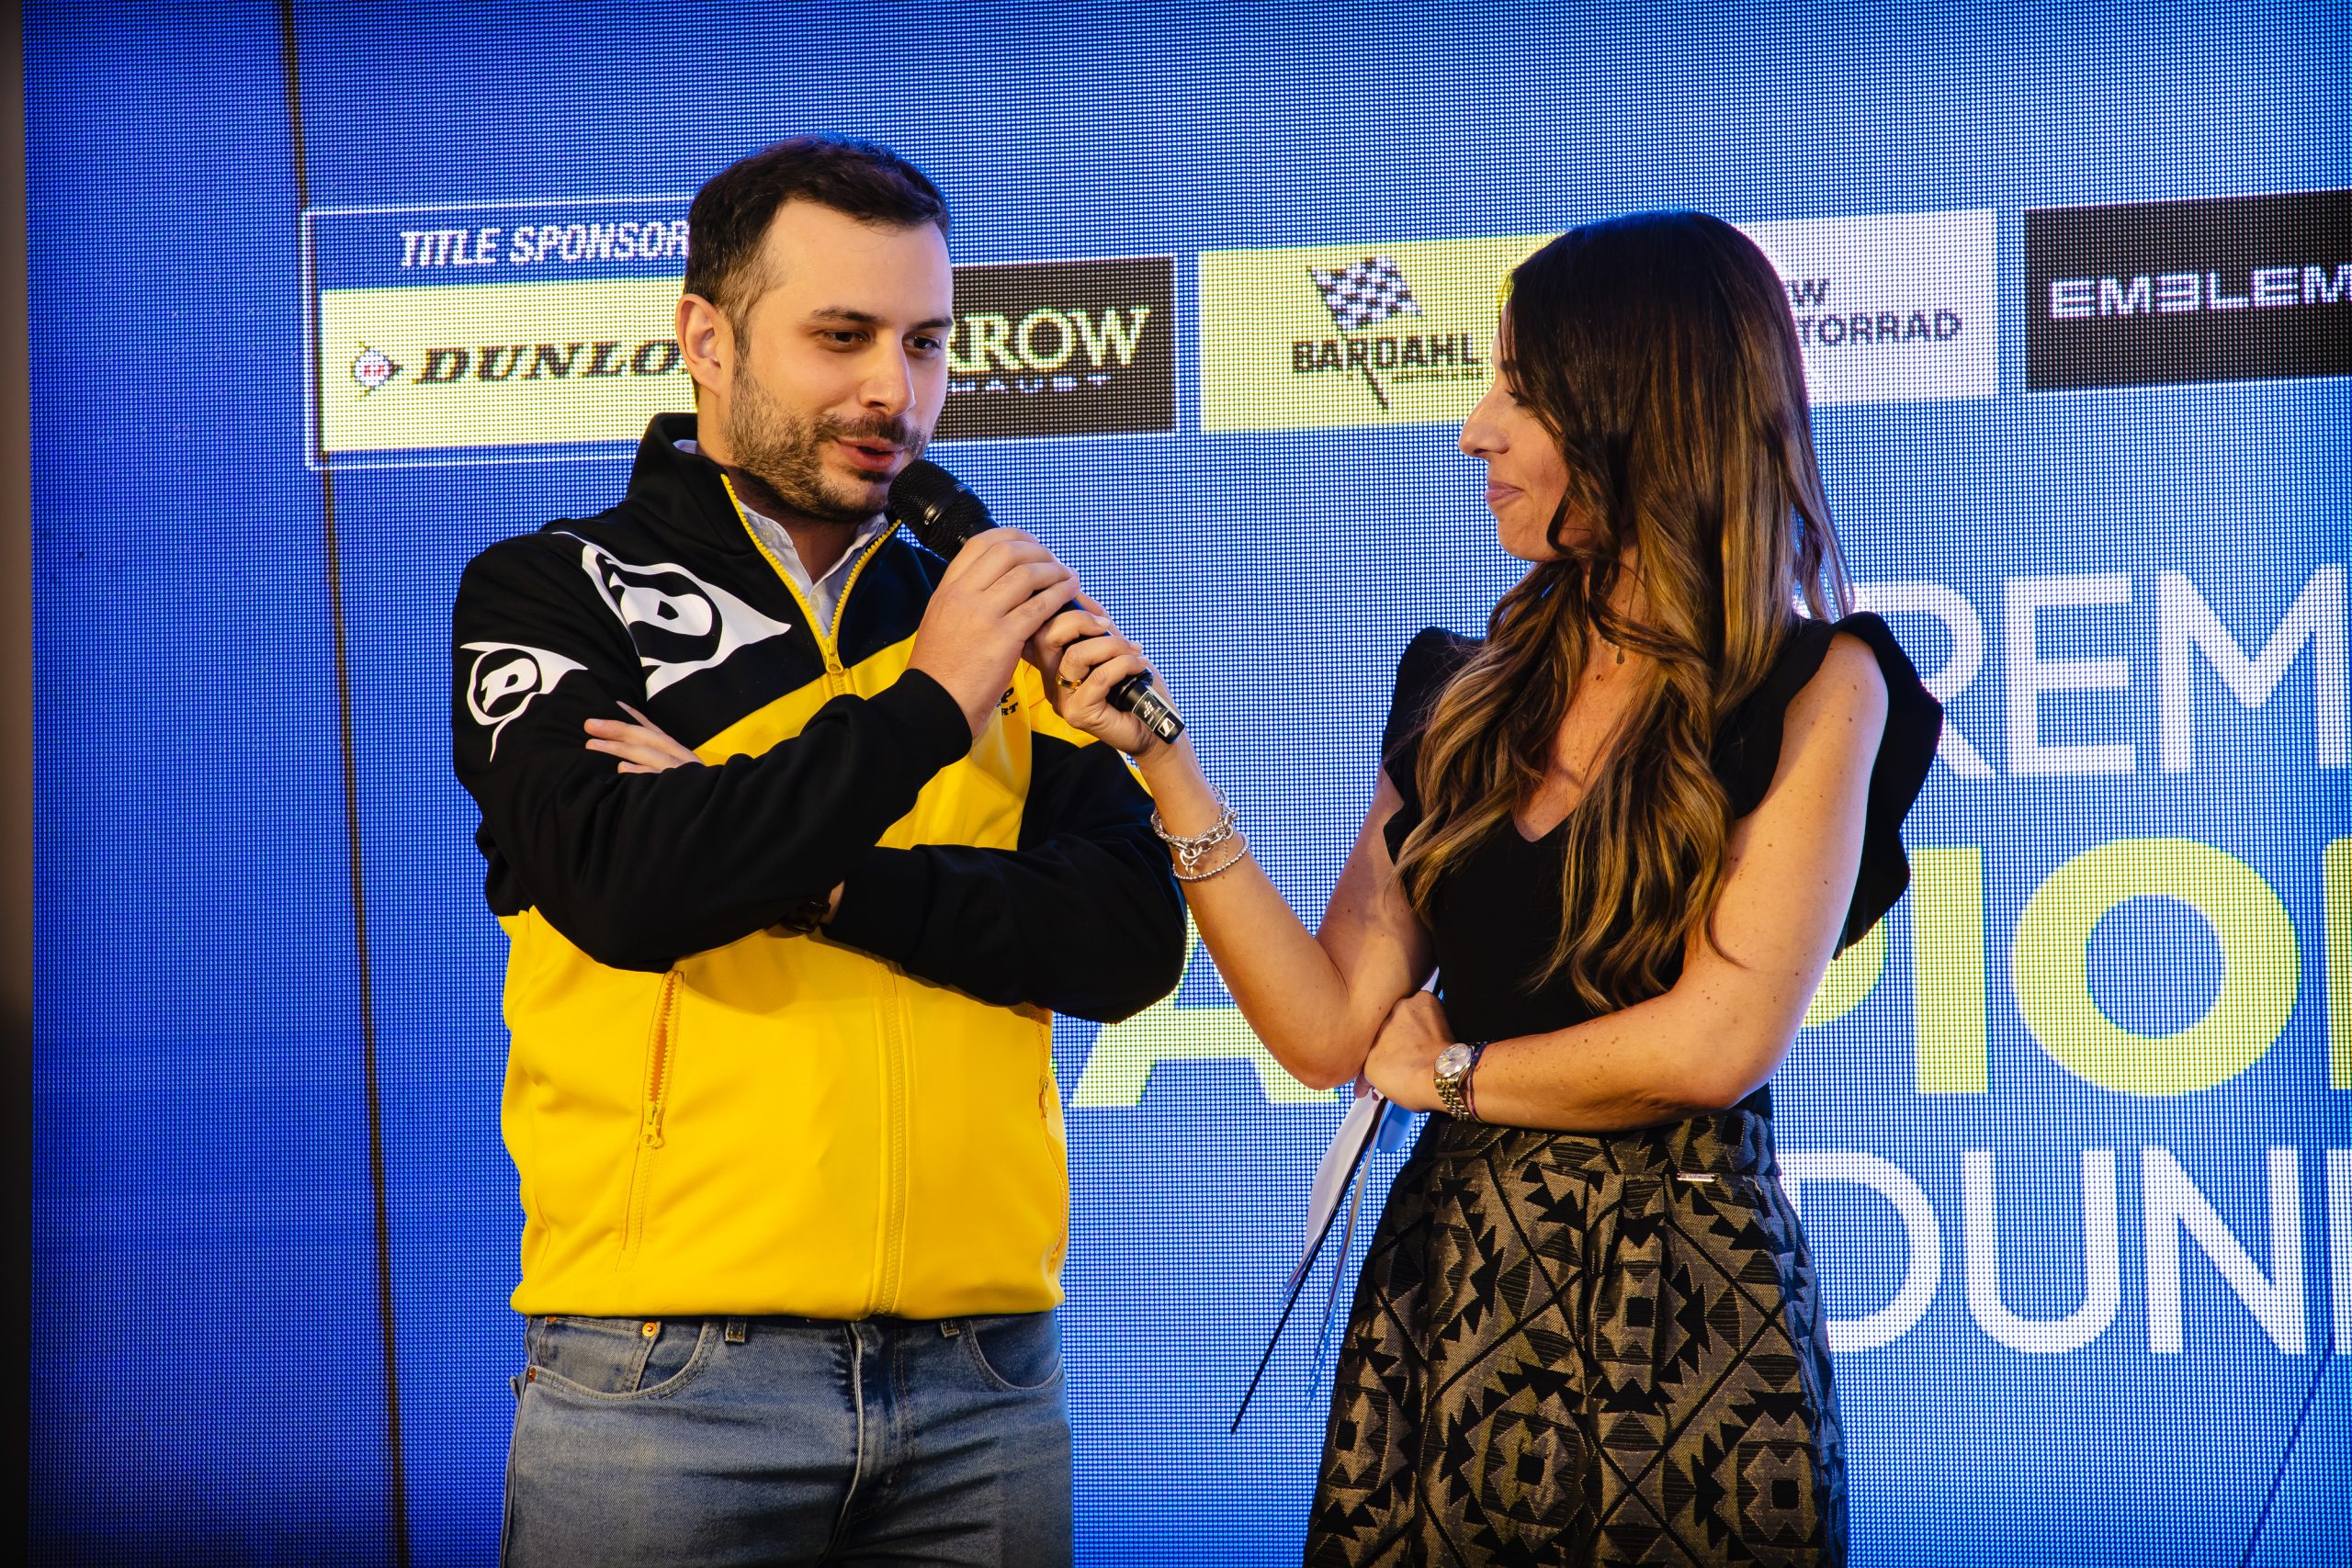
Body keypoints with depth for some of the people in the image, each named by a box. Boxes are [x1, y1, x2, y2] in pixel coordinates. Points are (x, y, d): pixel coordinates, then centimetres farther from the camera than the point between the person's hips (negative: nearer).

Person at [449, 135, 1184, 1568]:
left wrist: (821, 875, -11)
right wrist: (922, 705, -10)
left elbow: (1135, 942, 0)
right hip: (666, 1377, -3)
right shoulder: (554, 594, 3)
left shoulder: (1002, 618, 13)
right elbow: (620, 885, -16)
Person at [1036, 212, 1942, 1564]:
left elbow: (1718, 1041, -13)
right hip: (1448, 1287, 5)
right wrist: (1164, 754, -3)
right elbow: (1327, 1030, 3)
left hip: (1685, 1306, -4)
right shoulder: (1470, 698, 9)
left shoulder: (1815, 690, -6)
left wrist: (1448, 1072, 1)